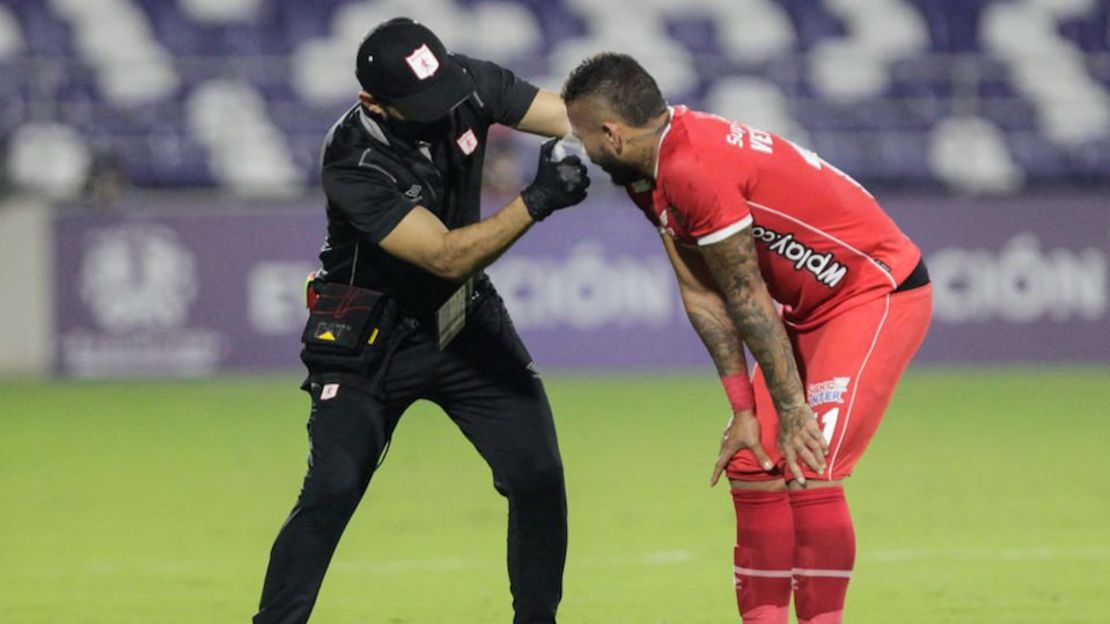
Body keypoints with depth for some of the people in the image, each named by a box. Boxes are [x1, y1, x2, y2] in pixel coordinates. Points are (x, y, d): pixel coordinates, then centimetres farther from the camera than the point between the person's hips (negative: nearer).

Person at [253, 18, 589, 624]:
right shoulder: (354, 165, -29)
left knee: (538, 476, -3)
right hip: (372, 340, -5)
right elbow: (448, 257, -32)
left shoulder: (469, 85, -15)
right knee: (330, 491, -14)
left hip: (465, 321, 5)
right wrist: (536, 201, -44)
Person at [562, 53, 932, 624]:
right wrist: (744, 409, -1)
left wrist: (792, 409, -15)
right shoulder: (651, 173, 2)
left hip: (878, 293, -10)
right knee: (752, 465, 9)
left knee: (808, 472, -18)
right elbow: (703, 297, 2)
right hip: (812, 307, 10)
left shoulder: (693, 170, -27)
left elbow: (748, 299, -21)